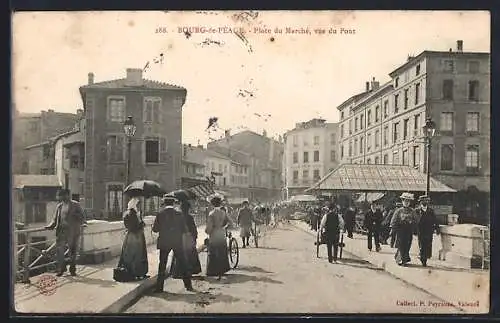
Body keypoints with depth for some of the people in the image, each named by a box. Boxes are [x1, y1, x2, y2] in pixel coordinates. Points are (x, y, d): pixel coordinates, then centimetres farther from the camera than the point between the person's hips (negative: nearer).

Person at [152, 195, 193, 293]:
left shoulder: (160, 214, -6)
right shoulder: (179, 214, -2)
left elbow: (155, 229, -5)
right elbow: (184, 229, 0)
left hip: (164, 242, -1)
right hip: (177, 243, 1)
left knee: (162, 264, 7)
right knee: (182, 264, 9)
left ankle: (159, 287, 8)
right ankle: (188, 285, 12)